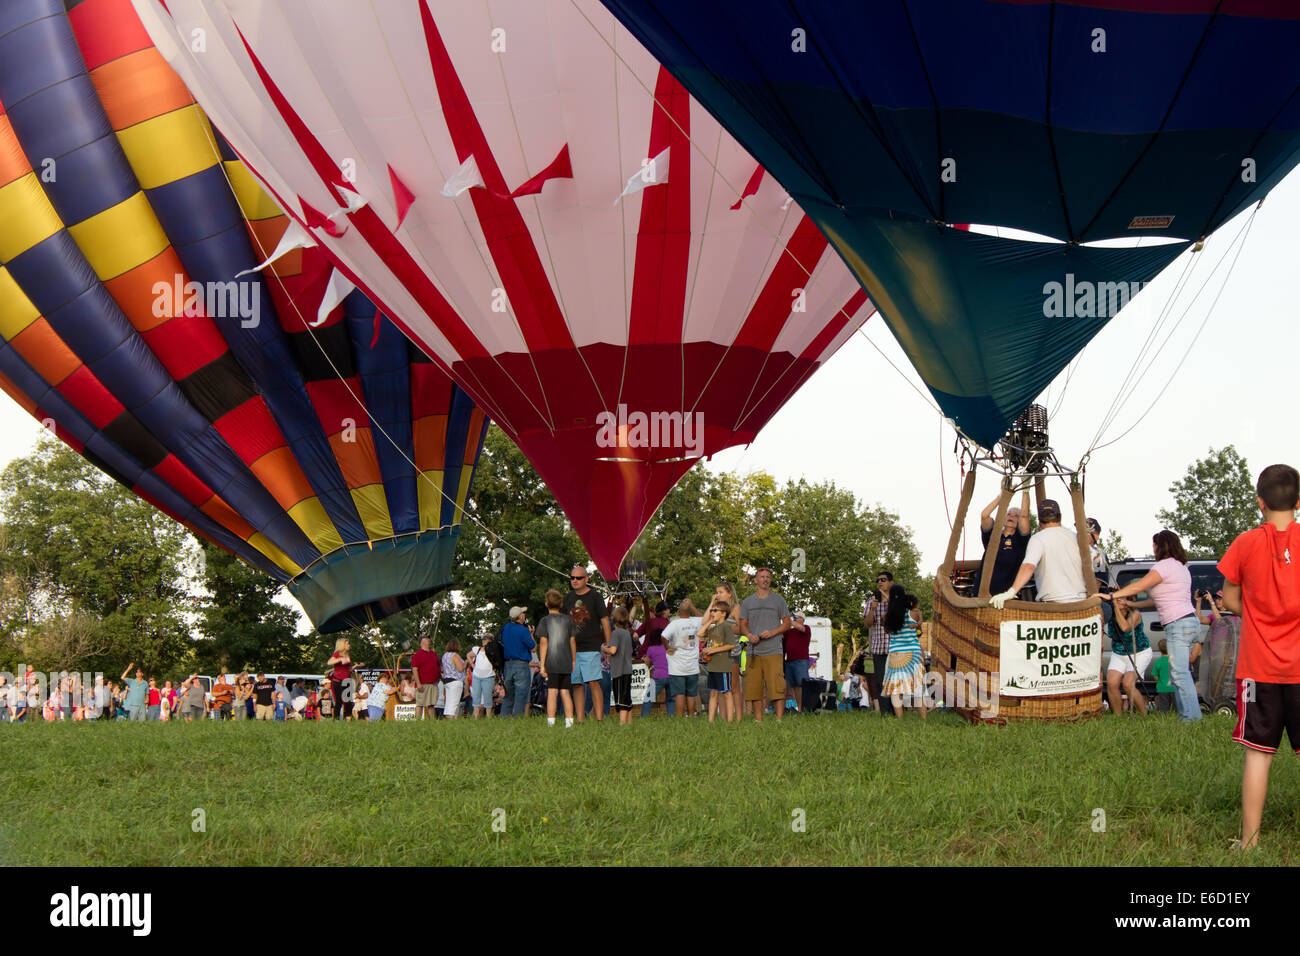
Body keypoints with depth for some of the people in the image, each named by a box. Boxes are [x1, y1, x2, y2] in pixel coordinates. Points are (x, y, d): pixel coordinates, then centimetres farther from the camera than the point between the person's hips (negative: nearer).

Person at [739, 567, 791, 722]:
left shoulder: (778, 600, 9)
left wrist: (773, 632, -9)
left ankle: (779, 719, -10)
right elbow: (743, 625, 16)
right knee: (754, 687, 2)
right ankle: (758, 720, 9)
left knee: (777, 686, -12)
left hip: (773, 651, -3)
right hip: (754, 651, 3)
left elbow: (787, 623, 9)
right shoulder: (747, 602, 14)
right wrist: (749, 635, -6)